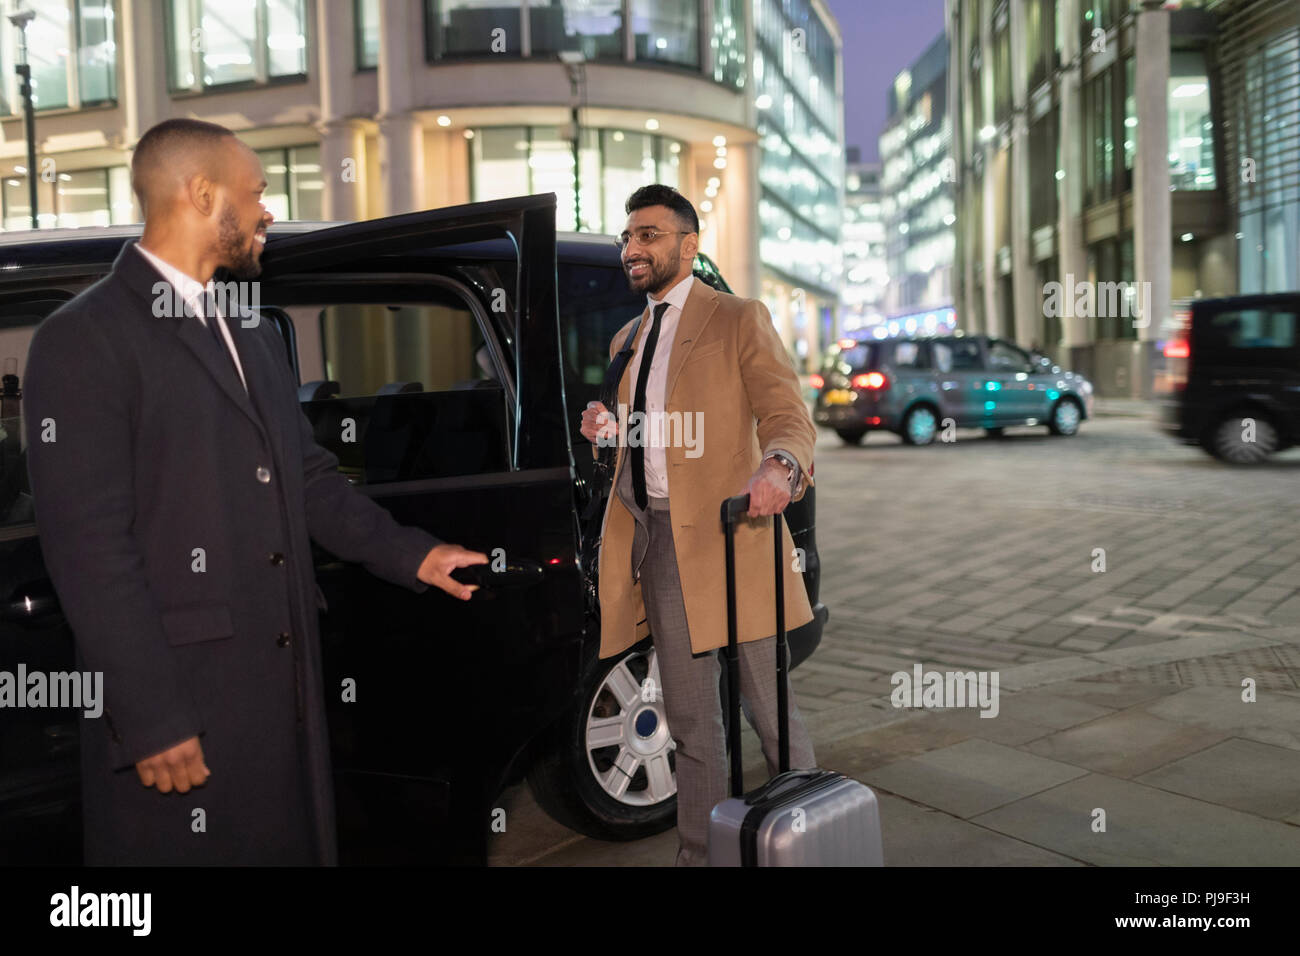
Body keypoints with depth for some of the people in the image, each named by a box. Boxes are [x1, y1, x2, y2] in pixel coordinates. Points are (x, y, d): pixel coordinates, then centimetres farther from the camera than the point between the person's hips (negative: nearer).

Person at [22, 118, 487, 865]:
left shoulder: (254, 335, 17)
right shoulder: (85, 339, -9)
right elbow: (89, 547, -14)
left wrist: (412, 554, 10)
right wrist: (152, 720, -17)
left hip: (286, 684, 7)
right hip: (180, 702, -7)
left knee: (296, 842, 15)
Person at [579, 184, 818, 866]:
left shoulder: (739, 319, 1)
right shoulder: (626, 341, 21)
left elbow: (788, 416, -8)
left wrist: (778, 466, -30)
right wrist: (609, 431, 4)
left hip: (726, 535, -6)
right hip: (656, 541, 6)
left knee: (769, 710, 0)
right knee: (689, 722, 13)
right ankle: (698, 853, 25)